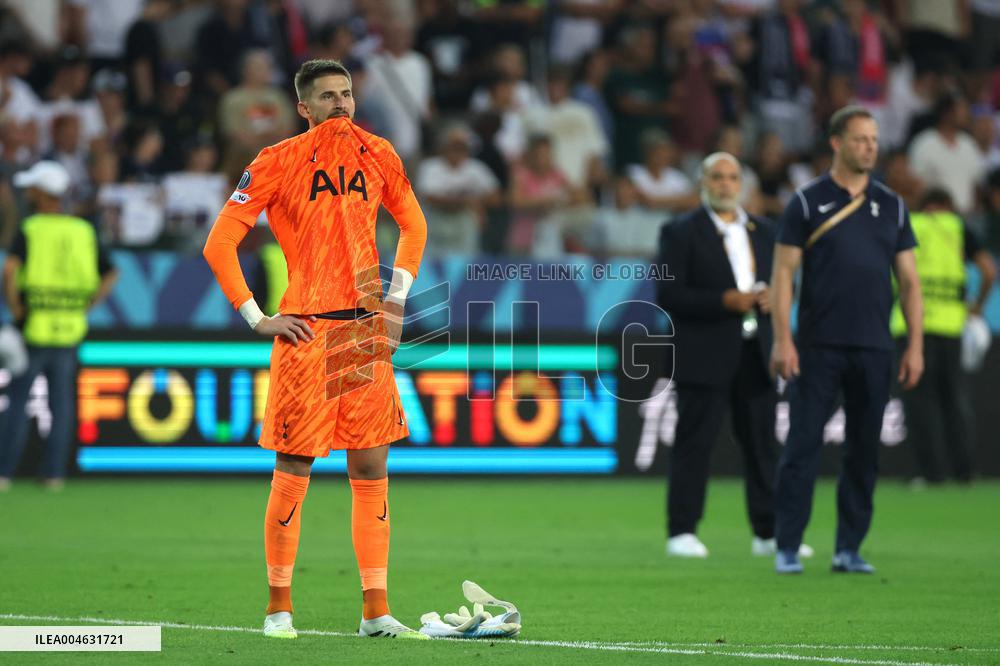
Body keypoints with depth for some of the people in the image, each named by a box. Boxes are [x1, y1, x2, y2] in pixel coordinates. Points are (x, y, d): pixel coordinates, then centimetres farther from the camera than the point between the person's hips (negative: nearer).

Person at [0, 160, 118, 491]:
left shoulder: (29, 230, -8)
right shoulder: (84, 231, 5)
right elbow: (110, 275, 5)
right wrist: (85, 307, 7)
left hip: (34, 328, -3)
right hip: (70, 330, 3)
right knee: (61, 402, 10)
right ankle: (54, 472, 8)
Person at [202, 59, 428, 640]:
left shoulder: (378, 155, 9)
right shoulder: (279, 162, -5)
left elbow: (413, 223, 25)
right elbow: (220, 244, -4)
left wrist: (398, 295, 15)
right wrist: (256, 318, -7)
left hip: (367, 330, 4)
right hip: (307, 331, -4)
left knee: (372, 469, 3)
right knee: (295, 467, -3)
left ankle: (376, 611, 7)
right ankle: (279, 607, 8)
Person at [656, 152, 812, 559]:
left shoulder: (763, 231, 16)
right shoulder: (681, 232, -1)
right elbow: (668, 294, -10)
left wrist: (772, 297, -4)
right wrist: (724, 301, -19)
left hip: (755, 355, 5)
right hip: (705, 356, -5)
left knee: (761, 444, 6)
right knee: (694, 444, -5)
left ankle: (767, 533, 11)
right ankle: (681, 532, -1)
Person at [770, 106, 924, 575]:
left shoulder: (891, 206, 10)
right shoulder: (808, 202, 1)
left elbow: (909, 280, 11)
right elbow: (783, 273, -1)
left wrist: (915, 346, 3)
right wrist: (782, 340, -10)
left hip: (874, 349, 3)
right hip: (818, 347, -3)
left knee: (864, 450, 5)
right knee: (802, 445, -5)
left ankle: (849, 549, 11)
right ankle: (787, 548, -1)